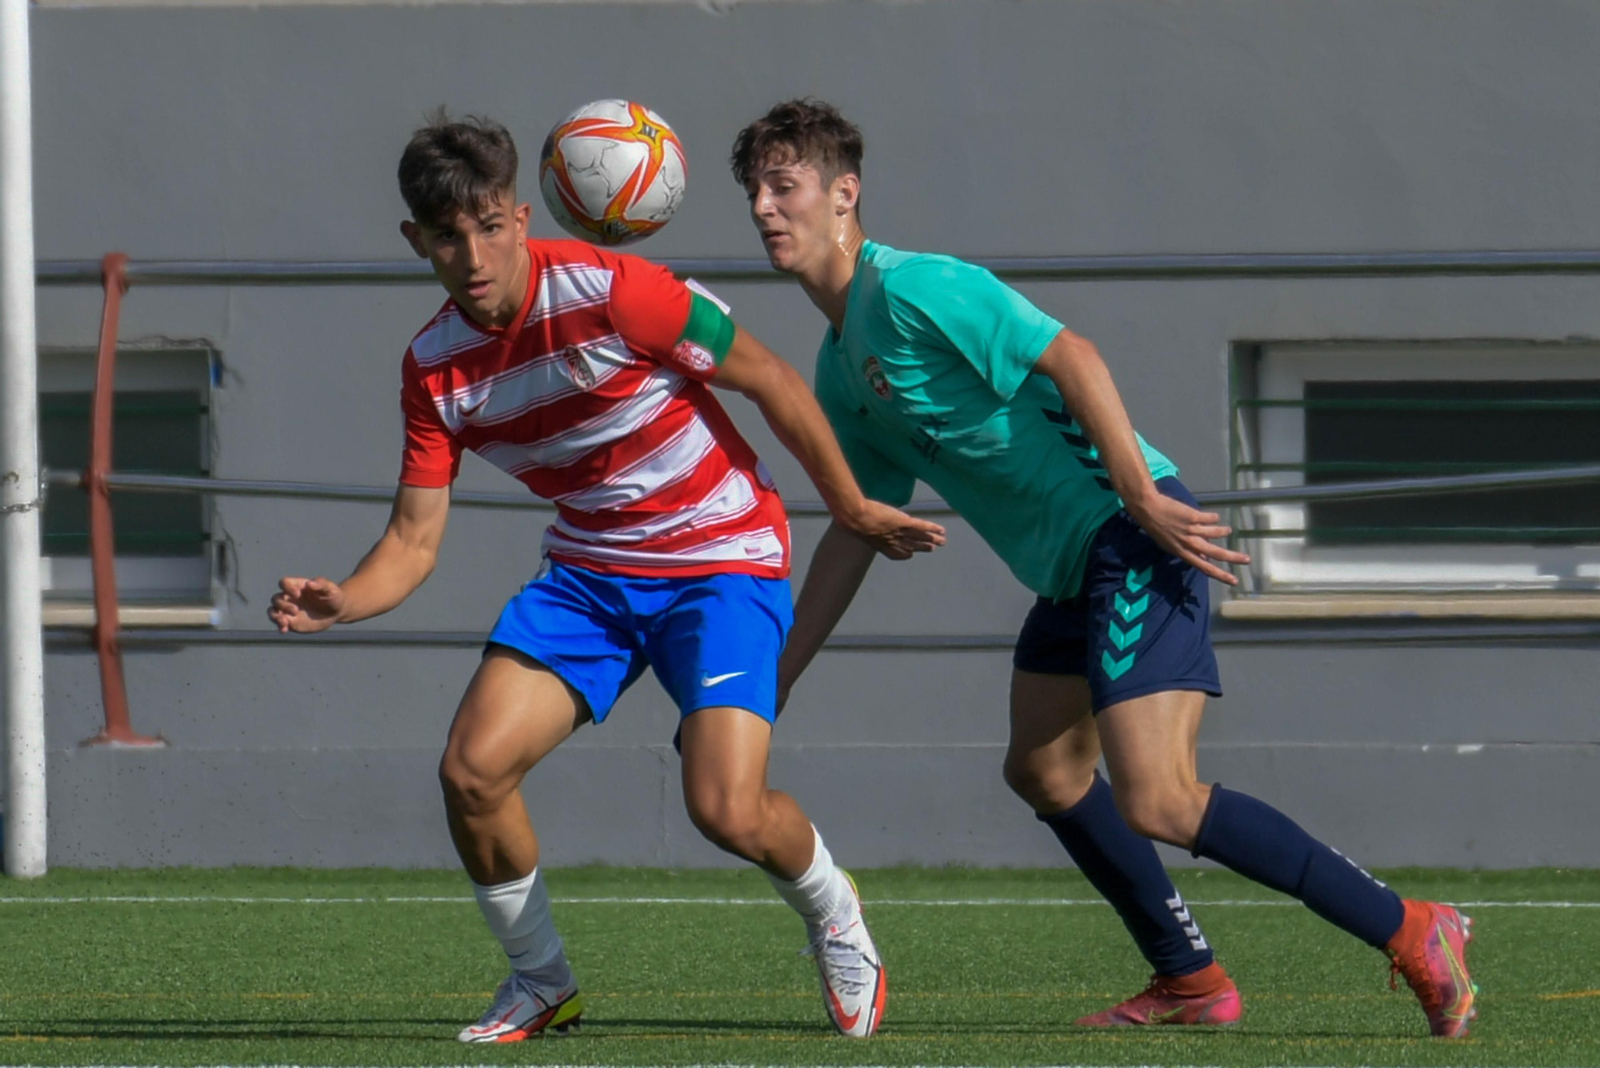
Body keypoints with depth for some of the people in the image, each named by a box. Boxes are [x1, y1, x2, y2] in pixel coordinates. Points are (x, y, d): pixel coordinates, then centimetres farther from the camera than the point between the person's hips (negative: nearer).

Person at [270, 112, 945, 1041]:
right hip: (590, 571, 5)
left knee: (728, 809, -22)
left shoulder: (610, 293, -22)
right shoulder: (434, 367, -5)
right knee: (472, 770, -14)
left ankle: (832, 914, 15)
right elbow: (415, 538, -2)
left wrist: (853, 510, -1)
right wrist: (342, 603, -24)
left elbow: (774, 383, -11)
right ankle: (542, 984, 10)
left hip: (723, 556, -5)